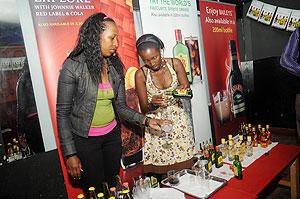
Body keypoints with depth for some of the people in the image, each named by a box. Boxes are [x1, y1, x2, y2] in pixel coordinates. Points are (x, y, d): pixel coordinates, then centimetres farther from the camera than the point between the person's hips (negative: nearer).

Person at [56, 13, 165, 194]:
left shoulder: (115, 67, -1)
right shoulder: (73, 66, -16)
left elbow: (121, 106, 3)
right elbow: (62, 114, -13)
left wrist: (146, 121, -11)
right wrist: (70, 154, -13)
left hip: (112, 135, 5)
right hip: (85, 139, -4)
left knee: (114, 185, 20)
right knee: (95, 190, 13)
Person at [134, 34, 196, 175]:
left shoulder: (175, 63, -4)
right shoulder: (141, 74, -9)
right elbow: (144, 109, -5)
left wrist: (183, 90, -22)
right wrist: (152, 104, -27)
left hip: (179, 122, 2)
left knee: (184, 167, 6)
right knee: (162, 169, 2)